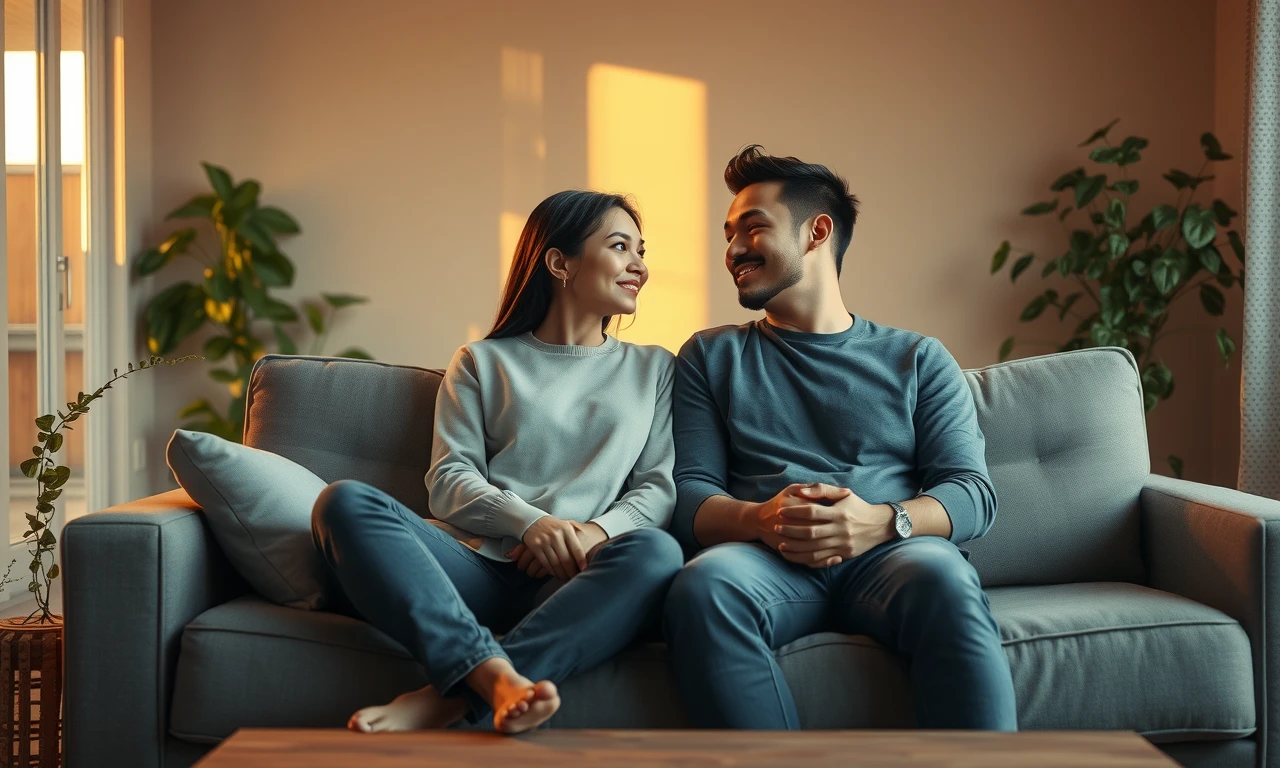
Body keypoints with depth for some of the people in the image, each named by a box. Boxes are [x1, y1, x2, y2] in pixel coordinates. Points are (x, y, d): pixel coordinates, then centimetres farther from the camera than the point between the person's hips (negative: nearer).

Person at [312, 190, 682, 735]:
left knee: (656, 552, -35)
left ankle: (444, 701, -42)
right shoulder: (484, 362, 19)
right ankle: (495, 675, -48)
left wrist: (599, 531, -10)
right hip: (482, 565, 0)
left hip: (579, 583, 0)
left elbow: (661, 486, 11)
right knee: (344, 501, -26)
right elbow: (449, 479, 7)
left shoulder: (653, 369, 23)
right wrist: (530, 522, -13)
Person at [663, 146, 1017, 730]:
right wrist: (758, 519, -13)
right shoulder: (711, 356, 22)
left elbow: (973, 491, 8)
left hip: (888, 554, 0)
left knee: (944, 580, -37)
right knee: (703, 584, -36)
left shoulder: (919, 360, 20)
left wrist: (883, 521, -14)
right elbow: (688, 492, 10)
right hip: (767, 560, 1)